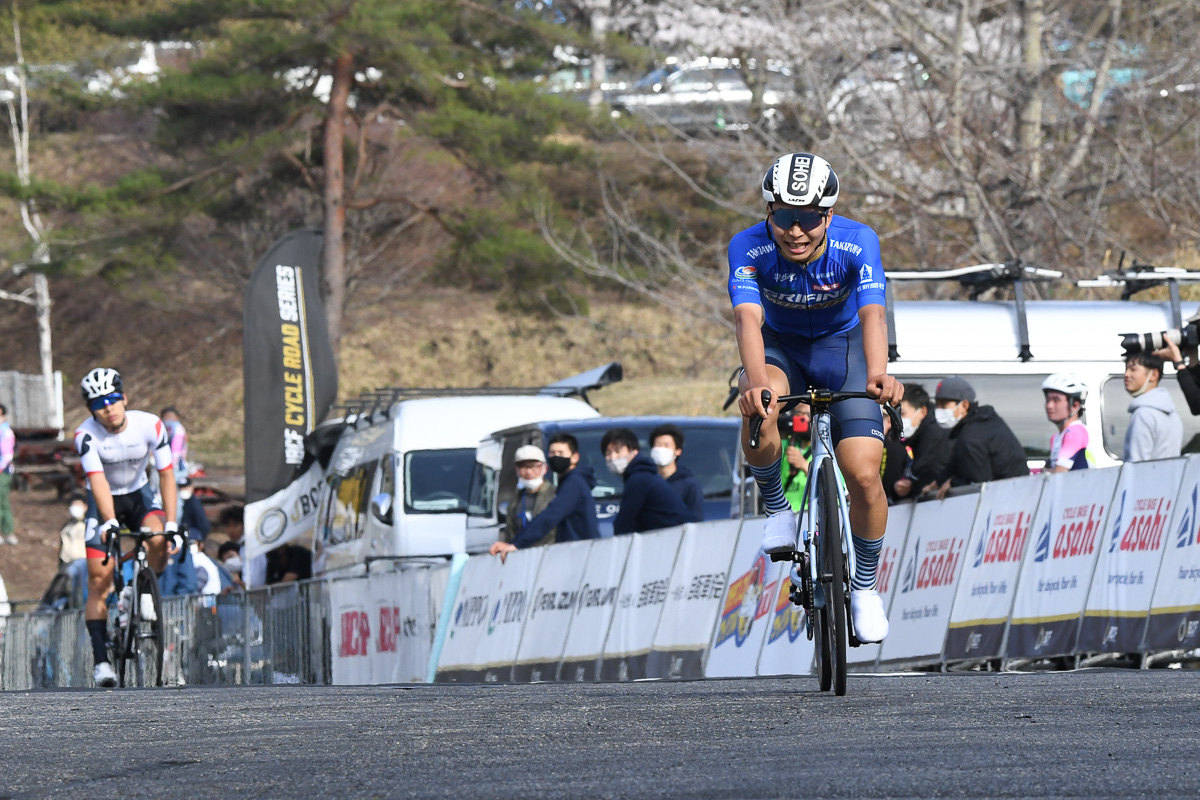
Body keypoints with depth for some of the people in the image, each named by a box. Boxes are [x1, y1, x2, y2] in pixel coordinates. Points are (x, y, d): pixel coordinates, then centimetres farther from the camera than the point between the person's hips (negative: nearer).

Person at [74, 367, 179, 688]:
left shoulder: (149, 425, -21)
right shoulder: (86, 434, -24)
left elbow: (167, 475, -19)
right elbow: (98, 481, -33)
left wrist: (171, 523, -28)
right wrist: (110, 523, -47)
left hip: (138, 493, 1)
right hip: (104, 502, -1)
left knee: (158, 540, -31)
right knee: (99, 581, -11)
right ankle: (101, 659, -8)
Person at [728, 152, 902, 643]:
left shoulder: (857, 243, -29)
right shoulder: (749, 248, -28)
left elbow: (872, 313, -42)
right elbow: (748, 317, -42)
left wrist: (877, 374, -62)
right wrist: (756, 381, -62)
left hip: (843, 345, 0)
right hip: (780, 346, 0)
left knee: (863, 474, -15)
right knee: (759, 410, -36)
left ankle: (864, 587, 10)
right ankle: (777, 509, -8)